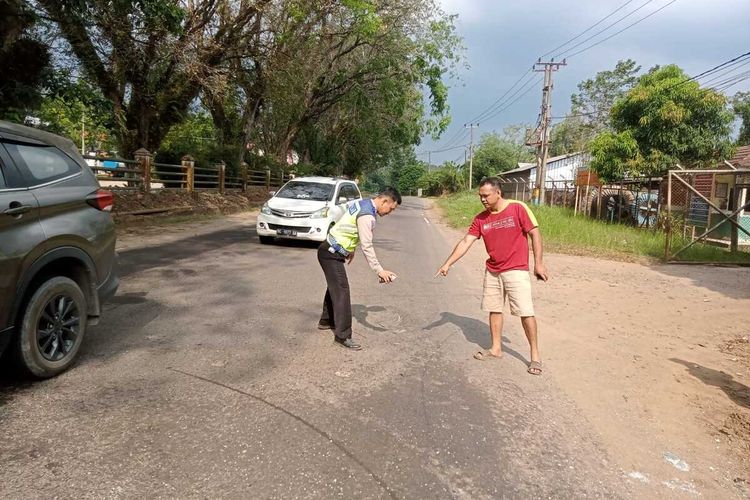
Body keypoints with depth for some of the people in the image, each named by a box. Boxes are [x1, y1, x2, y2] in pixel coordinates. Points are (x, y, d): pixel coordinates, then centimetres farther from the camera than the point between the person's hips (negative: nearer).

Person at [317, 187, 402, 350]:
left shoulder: (363, 203, 7)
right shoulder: (367, 215, -23)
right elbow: (367, 246, -25)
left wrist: (350, 249, 25)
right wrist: (379, 270, -22)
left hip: (331, 251, 10)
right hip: (331, 254, -10)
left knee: (335, 287, 23)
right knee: (341, 291, -10)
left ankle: (326, 321, 40)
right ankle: (343, 336, -7)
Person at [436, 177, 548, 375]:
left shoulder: (518, 208, -11)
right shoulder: (481, 219, 2)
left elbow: (535, 234, -7)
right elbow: (465, 242, 1)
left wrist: (538, 263, -10)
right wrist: (447, 264, -5)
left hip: (516, 270, -5)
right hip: (492, 271, 5)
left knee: (526, 312, -5)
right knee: (494, 310, 11)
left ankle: (535, 355, 7)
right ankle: (496, 349, 25)